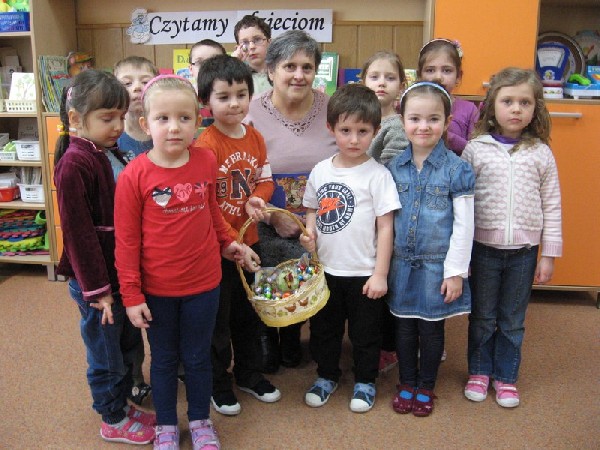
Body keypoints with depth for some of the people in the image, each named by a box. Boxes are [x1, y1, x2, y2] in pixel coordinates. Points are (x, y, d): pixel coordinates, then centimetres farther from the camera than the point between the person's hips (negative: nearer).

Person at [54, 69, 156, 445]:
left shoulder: (100, 155, 7)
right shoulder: (74, 164, -21)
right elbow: (78, 232, -22)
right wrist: (96, 289, -19)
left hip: (116, 270, 9)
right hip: (93, 279, -9)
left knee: (129, 343, 22)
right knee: (106, 352, 9)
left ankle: (123, 404, 41)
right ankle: (113, 421, 29)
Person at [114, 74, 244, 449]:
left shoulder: (207, 161, -7)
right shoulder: (134, 175, -15)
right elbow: (127, 240, -10)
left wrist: (225, 242, 19)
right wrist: (132, 295, -9)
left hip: (203, 282, 2)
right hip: (157, 289, -1)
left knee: (198, 357, 17)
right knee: (164, 359, 17)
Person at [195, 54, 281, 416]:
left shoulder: (255, 138, 2)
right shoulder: (205, 145, -18)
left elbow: (266, 180, 11)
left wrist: (257, 199, -12)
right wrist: (232, 244, -19)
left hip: (249, 241, 7)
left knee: (250, 313, 21)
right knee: (218, 319, 10)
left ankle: (249, 373, 41)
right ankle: (218, 384, 30)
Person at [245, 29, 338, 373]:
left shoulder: (330, 109, -3)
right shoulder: (253, 115, -8)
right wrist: (274, 217, -14)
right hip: (270, 229, -1)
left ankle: (292, 339, 41)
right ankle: (269, 341, 38)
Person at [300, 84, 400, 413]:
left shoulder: (377, 175, -12)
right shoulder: (320, 171, 0)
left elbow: (386, 227, -11)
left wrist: (380, 274, -13)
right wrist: (309, 232, -8)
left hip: (364, 273, -4)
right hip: (325, 270, 4)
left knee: (365, 333, 13)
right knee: (323, 328, 19)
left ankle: (365, 381, 35)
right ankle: (327, 376, 41)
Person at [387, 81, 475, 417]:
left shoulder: (457, 169, -9)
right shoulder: (395, 166, 1)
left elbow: (464, 225, -8)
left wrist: (456, 271, -10)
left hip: (437, 265, -3)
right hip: (402, 264, 3)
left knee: (431, 328, 11)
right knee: (404, 326, 13)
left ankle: (426, 387, 31)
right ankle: (407, 384, 33)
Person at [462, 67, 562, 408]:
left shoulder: (541, 153, -1)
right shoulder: (475, 149, -4)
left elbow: (552, 207, 2)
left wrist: (549, 254, 0)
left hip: (524, 250, 1)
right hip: (483, 247, -1)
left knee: (513, 320, 14)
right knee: (482, 316, 14)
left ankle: (506, 376, 31)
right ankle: (479, 371, 32)